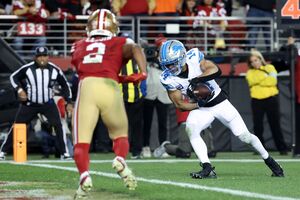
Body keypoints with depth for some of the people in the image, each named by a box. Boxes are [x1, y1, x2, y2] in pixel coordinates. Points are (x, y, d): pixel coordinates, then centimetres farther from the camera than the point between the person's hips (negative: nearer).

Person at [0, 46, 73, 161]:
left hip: (48, 104, 1)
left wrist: (69, 102, 1)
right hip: (29, 104, 0)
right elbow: (14, 77, 3)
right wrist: (20, 90, -13)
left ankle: (64, 153, -8)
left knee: (58, 125, -15)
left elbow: (64, 85, 5)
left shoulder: (55, 70, -9)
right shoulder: (27, 68, -14)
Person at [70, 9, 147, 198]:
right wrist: (143, 72, -10)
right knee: (120, 135, 20)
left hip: (86, 86, 0)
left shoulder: (79, 46, 27)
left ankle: (84, 176, -25)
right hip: (110, 88, 0)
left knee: (81, 143, 0)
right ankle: (120, 160, -10)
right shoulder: (121, 43, 22)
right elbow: (135, 48, 0)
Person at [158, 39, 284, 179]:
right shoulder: (168, 78, -14)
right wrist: (198, 105, -24)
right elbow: (179, 104, -11)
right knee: (190, 129, -29)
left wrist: (197, 79, -39)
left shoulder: (193, 57, -17)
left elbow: (215, 70, -28)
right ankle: (208, 169, -28)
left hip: (220, 102, -1)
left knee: (244, 136, -1)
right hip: (201, 108, 1)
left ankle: (269, 160, 23)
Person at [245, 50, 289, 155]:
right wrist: (267, 77, -10)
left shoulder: (270, 68, 6)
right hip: (257, 101, 2)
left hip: (271, 99, -2)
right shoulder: (250, 73, 9)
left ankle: (282, 148, 2)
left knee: (275, 125, -2)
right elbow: (254, 80, -13)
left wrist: (260, 81, -9)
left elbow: (273, 81, -10)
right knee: (258, 126, 1)